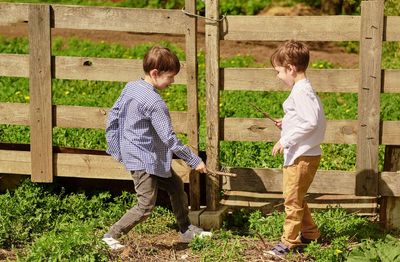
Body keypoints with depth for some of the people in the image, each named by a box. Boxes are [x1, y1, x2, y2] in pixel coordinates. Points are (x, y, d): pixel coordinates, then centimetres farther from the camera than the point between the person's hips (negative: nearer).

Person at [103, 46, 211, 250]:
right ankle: (112, 235, 5)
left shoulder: (130, 87, 1)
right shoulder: (154, 102, -24)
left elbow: (113, 114, 10)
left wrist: (114, 146, 21)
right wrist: (194, 161, -16)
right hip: (143, 160, -10)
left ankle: (186, 230, 29)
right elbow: (169, 139, -23)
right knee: (146, 205, -5)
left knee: (175, 185, 18)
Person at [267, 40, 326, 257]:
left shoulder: (301, 92, -19)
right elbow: (310, 120, 17)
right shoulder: (304, 89, 13)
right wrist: (286, 125, 12)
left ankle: (289, 241, 6)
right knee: (295, 198, 20)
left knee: (292, 198, -2)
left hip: (302, 156, -10)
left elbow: (311, 122, -26)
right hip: (299, 155, 10)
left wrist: (286, 141, -23)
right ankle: (310, 233, 32)